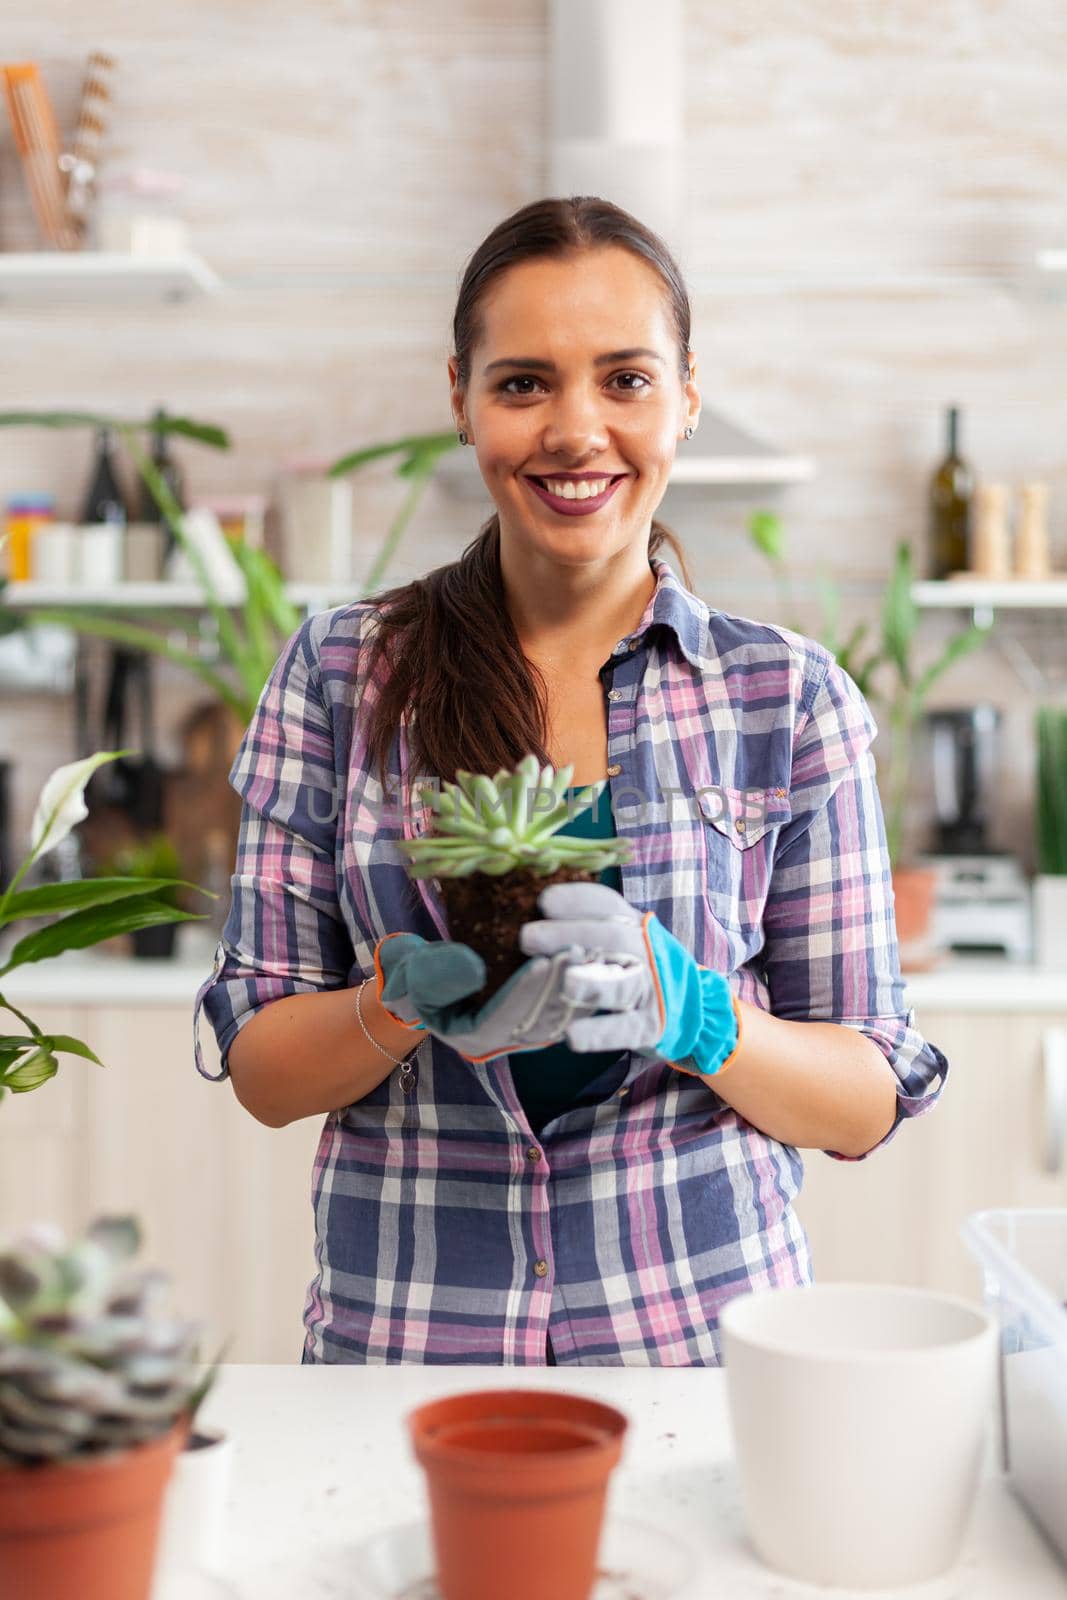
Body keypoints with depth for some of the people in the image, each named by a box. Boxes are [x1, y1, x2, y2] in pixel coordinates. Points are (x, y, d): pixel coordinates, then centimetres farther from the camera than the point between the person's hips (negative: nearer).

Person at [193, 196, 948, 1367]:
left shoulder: (791, 697, 3)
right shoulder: (338, 674, 3)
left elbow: (869, 1104, 4)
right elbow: (261, 1071, 4)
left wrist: (685, 1009, -14)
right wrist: (405, 1001, -15)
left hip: (704, 1339, 0)